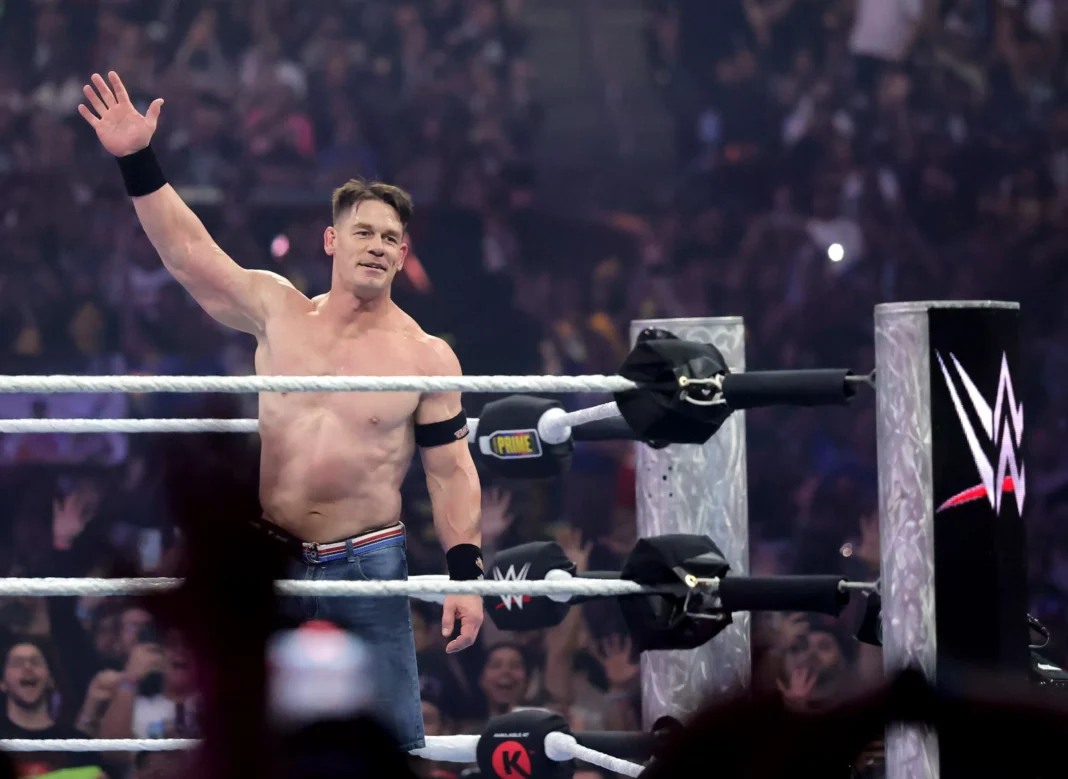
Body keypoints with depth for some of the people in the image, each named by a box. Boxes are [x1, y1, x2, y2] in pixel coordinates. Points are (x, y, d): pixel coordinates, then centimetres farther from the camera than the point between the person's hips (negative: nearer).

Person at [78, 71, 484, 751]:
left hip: (368, 567, -2)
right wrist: (138, 160, -12)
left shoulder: (427, 357, -3)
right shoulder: (279, 312, 3)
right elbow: (188, 250, -2)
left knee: (393, 742, -3)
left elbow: (452, 472, -2)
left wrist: (466, 577, -10)